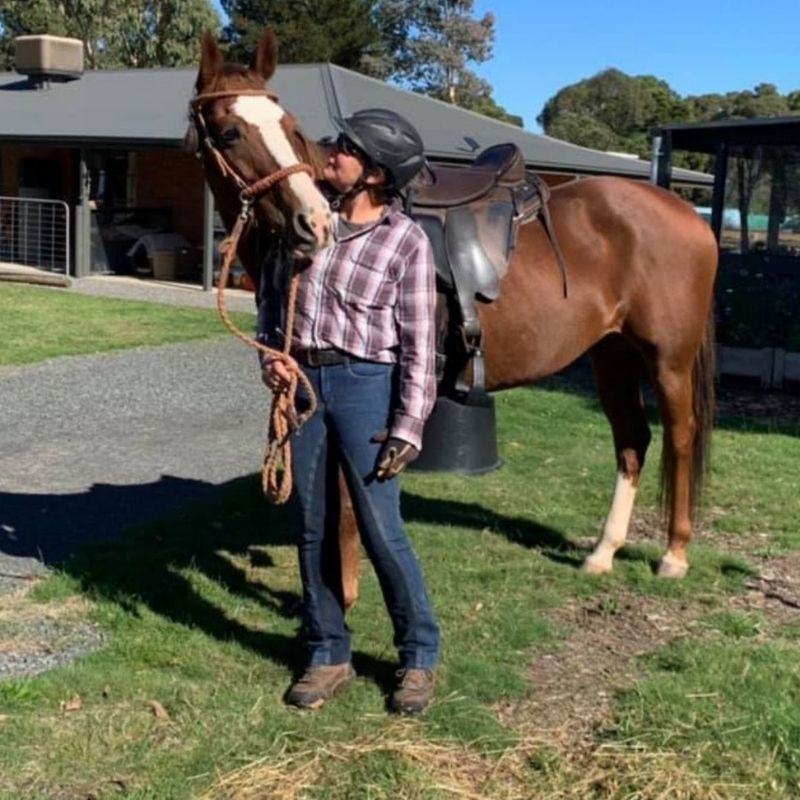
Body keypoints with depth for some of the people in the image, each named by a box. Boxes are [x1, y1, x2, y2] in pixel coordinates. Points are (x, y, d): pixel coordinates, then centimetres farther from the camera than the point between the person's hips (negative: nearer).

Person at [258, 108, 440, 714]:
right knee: (315, 528, 10)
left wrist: (409, 427, -12)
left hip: (363, 385, -5)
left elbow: (419, 343, -7)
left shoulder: (406, 241, -7)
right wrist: (269, 353, 1)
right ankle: (329, 656, 24)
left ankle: (421, 656, 17)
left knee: (381, 529, -2)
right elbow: (273, 289, 17)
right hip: (301, 380, 5)